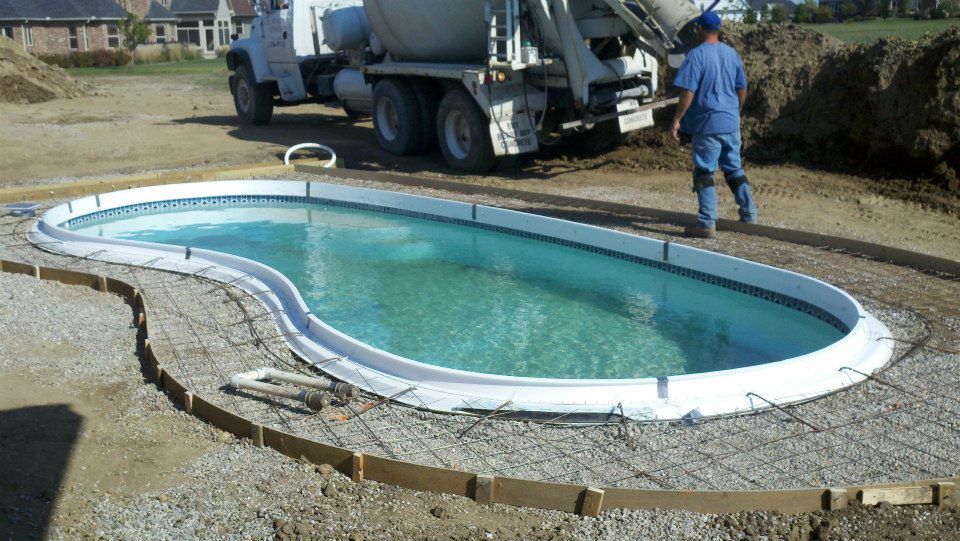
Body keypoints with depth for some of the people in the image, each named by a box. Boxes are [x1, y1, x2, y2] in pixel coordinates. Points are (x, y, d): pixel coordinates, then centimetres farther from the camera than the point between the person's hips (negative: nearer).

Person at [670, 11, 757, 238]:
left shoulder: (697, 55, -11)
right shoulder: (732, 53, 8)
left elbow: (688, 92, -16)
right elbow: (742, 89, 14)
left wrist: (677, 120, -9)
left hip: (708, 125, -6)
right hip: (732, 123, 6)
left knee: (704, 173, -1)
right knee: (734, 169, 17)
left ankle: (707, 224, -3)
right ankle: (749, 214, 22)